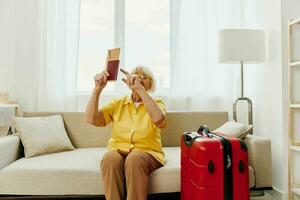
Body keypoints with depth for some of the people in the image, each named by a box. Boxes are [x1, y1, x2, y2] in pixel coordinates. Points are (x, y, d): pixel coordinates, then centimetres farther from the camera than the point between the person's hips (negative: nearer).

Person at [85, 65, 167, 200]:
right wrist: (98, 88, -16)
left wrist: (139, 88, -25)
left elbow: (158, 118, -21)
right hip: (118, 151, 2)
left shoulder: (156, 103, 5)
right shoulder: (117, 103, 10)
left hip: (147, 153, -1)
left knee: (134, 160, -34)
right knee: (110, 158, -31)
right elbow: (91, 118, -5)